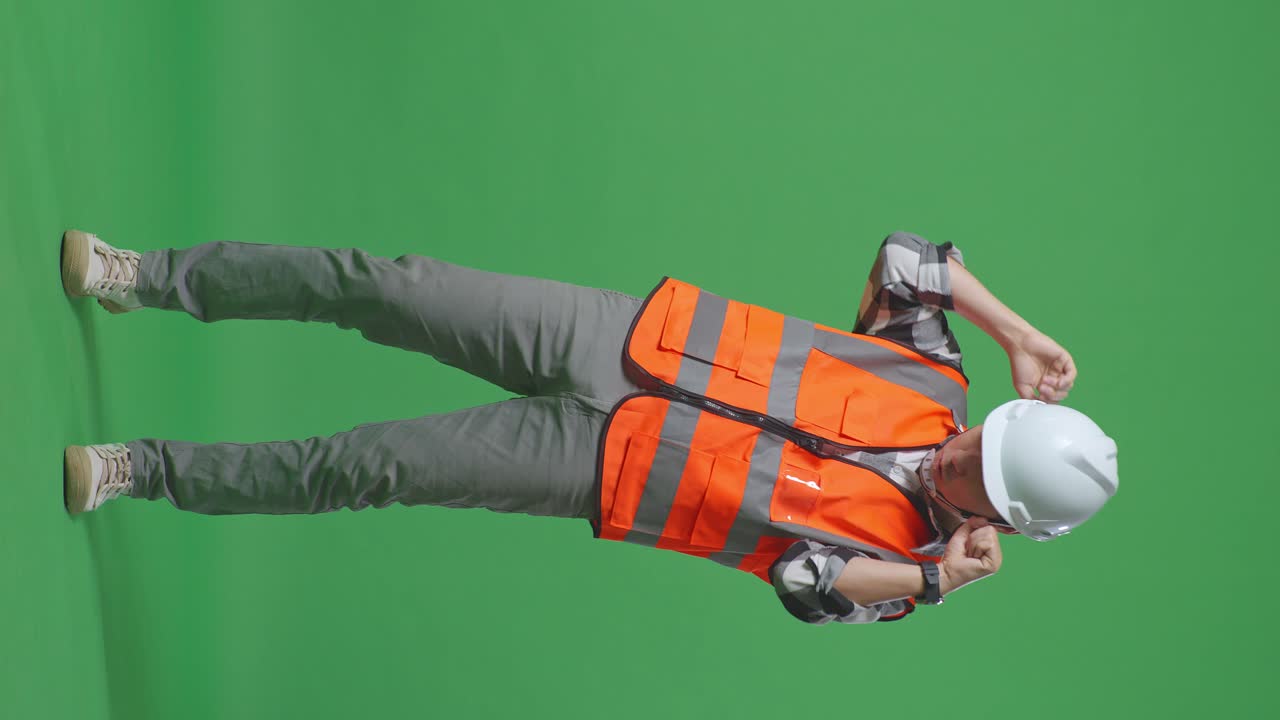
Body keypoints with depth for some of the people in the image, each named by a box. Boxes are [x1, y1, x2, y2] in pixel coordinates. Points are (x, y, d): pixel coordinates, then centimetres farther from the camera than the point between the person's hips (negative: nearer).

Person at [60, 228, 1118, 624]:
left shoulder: (905, 545, -4)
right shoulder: (935, 386, 2)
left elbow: (807, 579, -13)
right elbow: (904, 254, 6)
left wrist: (930, 579, -23)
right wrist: (1019, 332, -1)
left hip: (603, 467, -2)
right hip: (625, 337, 3)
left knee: (367, 468, -10)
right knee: (384, 286, -8)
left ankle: (144, 472, 9)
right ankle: (148, 278, 9)